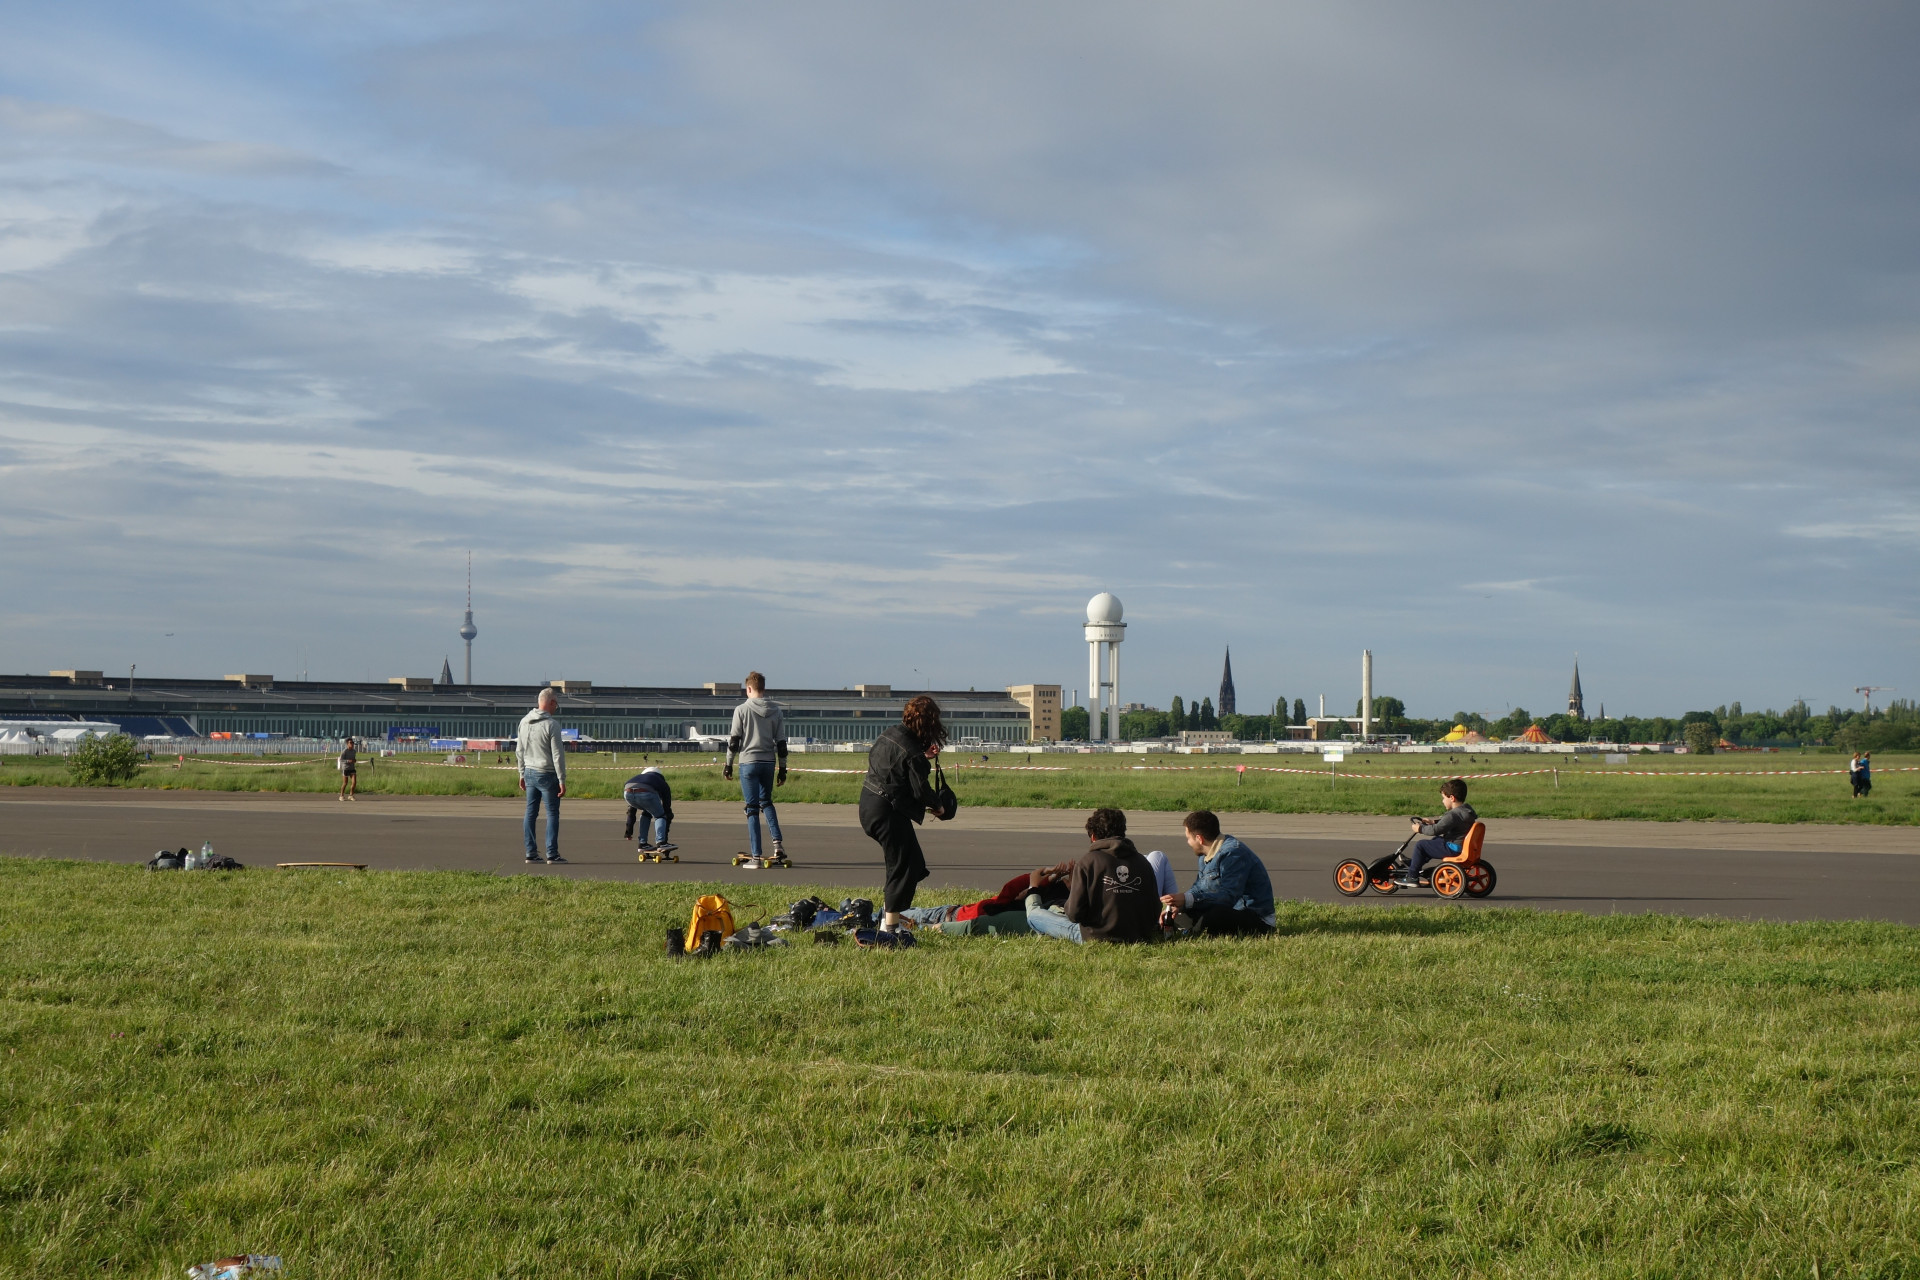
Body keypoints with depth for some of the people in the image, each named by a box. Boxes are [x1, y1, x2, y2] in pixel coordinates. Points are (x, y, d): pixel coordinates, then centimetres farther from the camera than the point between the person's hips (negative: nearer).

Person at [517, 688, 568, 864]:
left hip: (530, 773, 7)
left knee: (531, 813, 8)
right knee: (552, 813, 0)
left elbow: (520, 750, 13)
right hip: (546, 775, -7)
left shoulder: (524, 722, 6)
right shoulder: (551, 724, -15)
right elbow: (557, 755, -15)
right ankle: (552, 854, -3)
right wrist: (562, 780, -11)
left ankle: (530, 853, 9)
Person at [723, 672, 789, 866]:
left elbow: (734, 740, -4)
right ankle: (777, 842, 4)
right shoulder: (776, 711, 5)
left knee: (752, 807, 1)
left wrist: (729, 764, 5)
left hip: (748, 762, -3)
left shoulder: (741, 710, -5)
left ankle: (756, 854, -1)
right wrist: (782, 769, 13)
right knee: (766, 802, 21)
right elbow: (781, 742, 7)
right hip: (769, 762, 4)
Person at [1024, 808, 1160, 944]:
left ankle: (1032, 892, 55)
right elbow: (1155, 914, 4)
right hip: (1139, 937, 5)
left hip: (1097, 938, -5)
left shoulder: (1086, 861, -10)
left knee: (1034, 914, 16)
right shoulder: (1143, 863, 2)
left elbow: (1074, 914, -13)